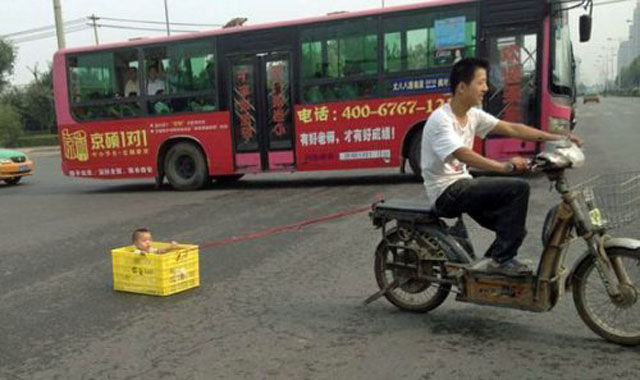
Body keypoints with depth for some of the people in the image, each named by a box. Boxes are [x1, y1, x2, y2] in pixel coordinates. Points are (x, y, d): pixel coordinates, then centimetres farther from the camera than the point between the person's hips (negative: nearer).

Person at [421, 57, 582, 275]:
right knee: (518, 188, -19)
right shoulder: (441, 120, -19)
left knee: (516, 230, 5)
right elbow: (464, 155, -32)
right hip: (446, 193, -9)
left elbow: (512, 129, 7)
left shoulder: (473, 115, 8)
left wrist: (557, 138, 2)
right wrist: (506, 166, -40)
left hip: (462, 185, 9)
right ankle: (501, 259, -11)